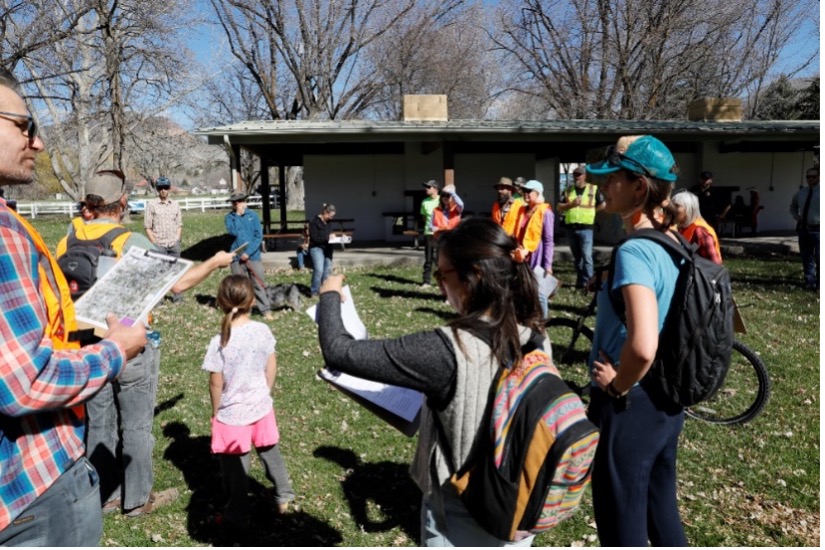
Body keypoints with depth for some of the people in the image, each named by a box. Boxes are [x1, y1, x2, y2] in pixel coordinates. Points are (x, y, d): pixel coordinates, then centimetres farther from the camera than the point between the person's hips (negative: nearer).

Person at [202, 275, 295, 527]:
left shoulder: (220, 342, -21)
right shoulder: (263, 331, -11)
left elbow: (216, 383, -13)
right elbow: (271, 369, 0)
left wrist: (215, 412, 3)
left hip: (232, 414, -3)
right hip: (261, 408, 4)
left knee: (235, 466, 14)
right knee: (270, 452, 25)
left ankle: (237, 514, 31)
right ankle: (284, 496, 39)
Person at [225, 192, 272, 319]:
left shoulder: (253, 215, 0)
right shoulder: (229, 217, 2)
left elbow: (259, 236, -4)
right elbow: (233, 232, -16)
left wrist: (248, 252, -12)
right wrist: (238, 215, -12)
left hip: (253, 255, 0)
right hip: (237, 257, 1)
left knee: (259, 283, 0)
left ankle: (265, 310, 6)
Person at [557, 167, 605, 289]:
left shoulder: (593, 189, 2)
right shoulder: (568, 190, 10)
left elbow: (602, 205, 10)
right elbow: (560, 207, 3)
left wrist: (590, 211, 5)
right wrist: (571, 204, -12)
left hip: (586, 228, -4)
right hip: (571, 228, 4)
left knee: (586, 256, -11)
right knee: (576, 257, 12)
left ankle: (587, 281, -7)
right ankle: (580, 280, 21)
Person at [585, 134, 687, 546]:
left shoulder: (634, 251, -24)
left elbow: (642, 346, -37)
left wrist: (618, 385, -18)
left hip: (630, 405, -8)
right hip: (668, 400, 9)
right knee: (662, 513, 24)